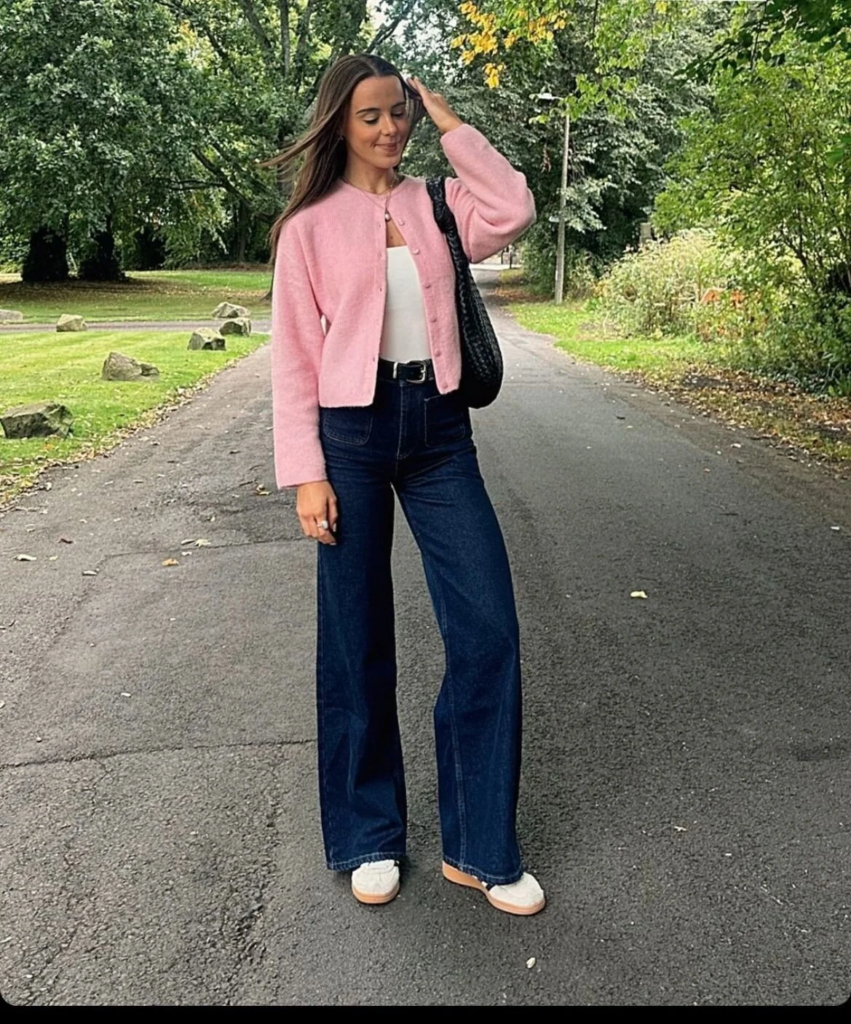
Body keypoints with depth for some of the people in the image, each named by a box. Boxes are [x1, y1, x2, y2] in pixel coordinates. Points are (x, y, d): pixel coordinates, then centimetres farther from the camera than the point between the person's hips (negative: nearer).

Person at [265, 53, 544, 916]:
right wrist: (305, 472, -8)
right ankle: (367, 837, 24)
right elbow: (294, 356, 0)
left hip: (439, 427, 3)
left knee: (488, 628, -3)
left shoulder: (436, 204, 12)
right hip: (354, 430, -2)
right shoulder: (311, 223, 4)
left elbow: (513, 211, -9)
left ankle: (479, 848, 12)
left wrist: (449, 123, 2)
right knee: (357, 641, 5)